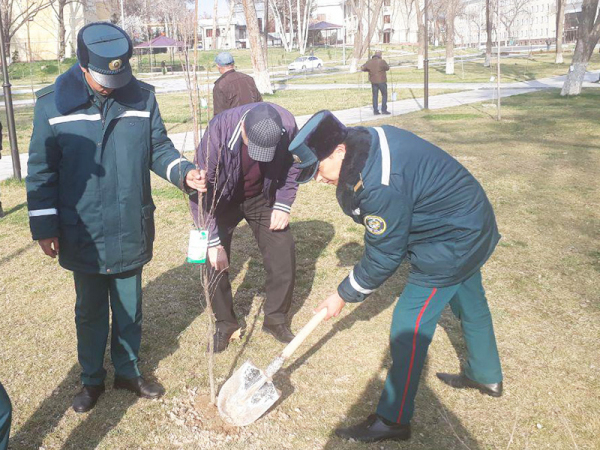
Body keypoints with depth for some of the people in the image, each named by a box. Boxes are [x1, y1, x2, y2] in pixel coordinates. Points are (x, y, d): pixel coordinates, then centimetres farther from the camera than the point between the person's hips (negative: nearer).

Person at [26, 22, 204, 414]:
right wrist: (44, 226, -3)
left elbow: (159, 149, 3)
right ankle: (92, 378, 37)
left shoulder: (143, 97, -5)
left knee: (130, 308, 16)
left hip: (132, 231, 1)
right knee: (90, 311, 16)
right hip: (82, 235, -1)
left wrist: (185, 172, -16)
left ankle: (127, 370, 38)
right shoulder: (53, 103, -8)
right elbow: (41, 169, -3)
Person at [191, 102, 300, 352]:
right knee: (214, 263, -7)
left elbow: (292, 165, -3)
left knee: (283, 258, -3)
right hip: (223, 200, -2)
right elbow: (202, 191, -28)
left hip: (263, 198, 2)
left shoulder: (287, 125, -27)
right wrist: (213, 242, -26)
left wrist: (283, 205, -10)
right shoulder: (219, 132, -35)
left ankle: (276, 319, 19)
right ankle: (225, 324, 15)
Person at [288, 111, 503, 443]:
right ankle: (487, 377, 50)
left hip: (452, 241, -10)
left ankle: (393, 420, 8)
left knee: (409, 326, -5)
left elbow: (384, 256, -23)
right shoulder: (366, 139, -7)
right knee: (469, 302, 27)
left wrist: (343, 296, -12)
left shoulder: (380, 186, -34)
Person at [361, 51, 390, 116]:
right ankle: (384, 110, 3)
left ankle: (375, 111, 6)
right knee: (384, 95, 8)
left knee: (375, 96, 9)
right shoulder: (382, 61, -11)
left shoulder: (369, 62, 0)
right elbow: (387, 68, 2)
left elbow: (362, 68, 2)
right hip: (381, 81, -4)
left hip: (373, 81, 4)